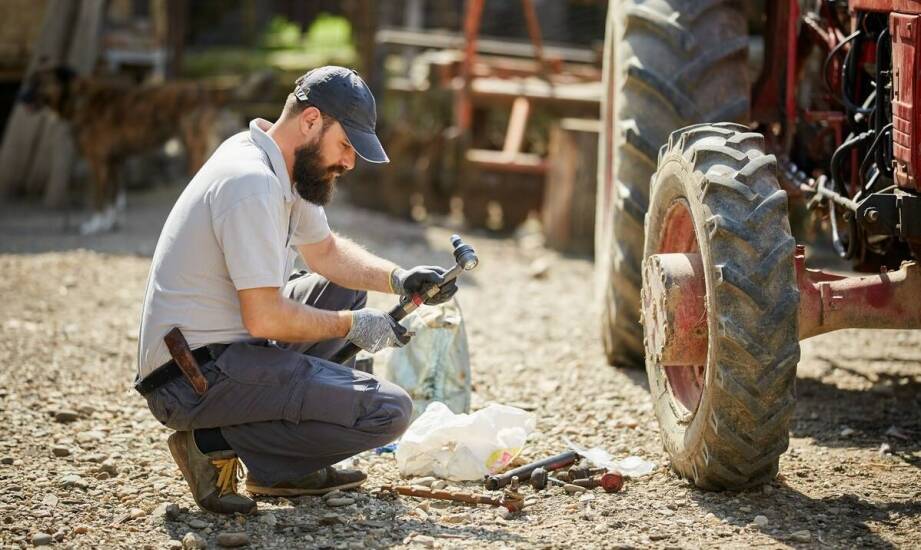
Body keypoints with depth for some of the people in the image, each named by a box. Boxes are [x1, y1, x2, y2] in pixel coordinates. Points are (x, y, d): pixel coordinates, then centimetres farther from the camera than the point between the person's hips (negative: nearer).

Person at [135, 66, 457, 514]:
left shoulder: (281, 168, 10)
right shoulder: (252, 183, -20)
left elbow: (326, 251, 25)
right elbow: (265, 318, -22)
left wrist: (399, 279, 9)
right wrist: (352, 326, -7)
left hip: (220, 351, 10)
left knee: (342, 291, 25)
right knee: (388, 411, -15)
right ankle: (219, 444, -7)